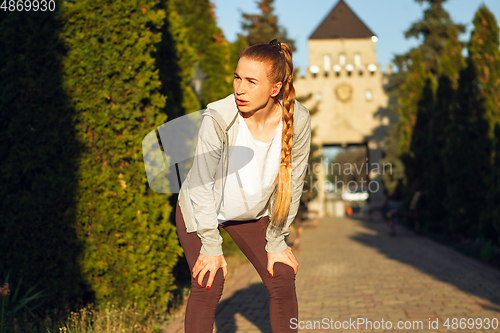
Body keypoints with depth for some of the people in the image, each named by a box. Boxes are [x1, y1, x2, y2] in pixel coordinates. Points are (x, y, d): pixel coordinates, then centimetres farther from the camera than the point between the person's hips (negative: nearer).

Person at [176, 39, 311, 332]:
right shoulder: (218, 117, -32)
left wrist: (276, 242, -6)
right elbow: (202, 184, -23)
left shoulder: (298, 120, -23)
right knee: (209, 285, -16)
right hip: (200, 209, -3)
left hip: (252, 213, 3)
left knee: (283, 280, -2)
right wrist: (211, 247, -19)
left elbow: (291, 185, -11)